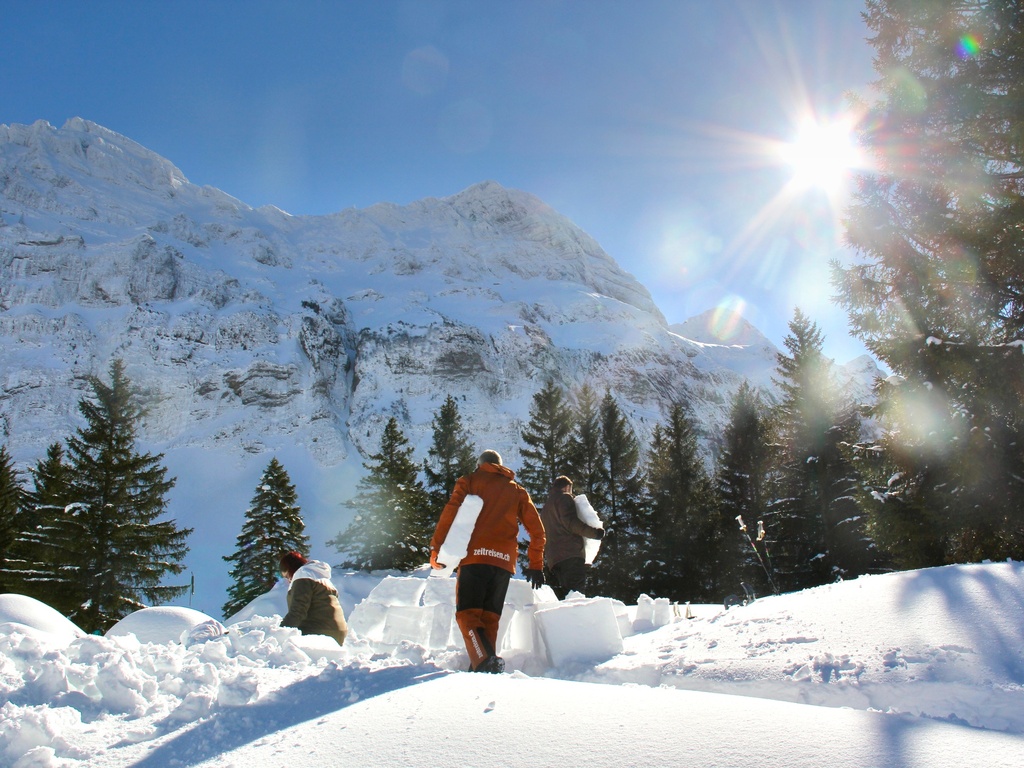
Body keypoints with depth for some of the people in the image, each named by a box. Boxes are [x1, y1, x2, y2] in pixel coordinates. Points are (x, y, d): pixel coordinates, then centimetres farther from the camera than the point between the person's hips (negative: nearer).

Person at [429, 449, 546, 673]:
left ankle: (484, 663, -22)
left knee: (467, 614, -3)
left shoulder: (469, 481, 13)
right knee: (490, 618, 11)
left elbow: (451, 512, -3)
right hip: (504, 562, 3)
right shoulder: (518, 490, 22)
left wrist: (436, 547, -2)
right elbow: (537, 529, 15)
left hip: (475, 557, -3)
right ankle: (488, 666, 2)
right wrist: (536, 565, 19)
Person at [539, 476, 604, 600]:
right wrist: (594, 532, -7)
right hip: (570, 555, -8)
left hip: (553, 559, 8)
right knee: (576, 594, -19)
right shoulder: (564, 498, 7)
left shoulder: (546, 507, 33)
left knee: (563, 598, 0)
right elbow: (570, 522, -10)